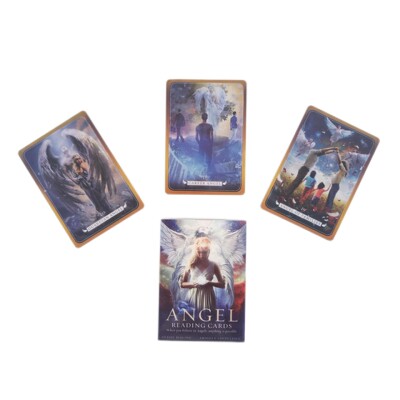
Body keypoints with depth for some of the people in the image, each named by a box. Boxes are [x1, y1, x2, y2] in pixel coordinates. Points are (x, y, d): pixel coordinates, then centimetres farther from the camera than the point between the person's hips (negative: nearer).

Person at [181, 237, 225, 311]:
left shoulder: (213, 265, -1)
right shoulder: (191, 265, 0)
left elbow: (222, 284, 5)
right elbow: (182, 284, 6)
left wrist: (210, 283, -12)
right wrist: (192, 284, -13)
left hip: (208, 298, 0)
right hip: (194, 298, 0)